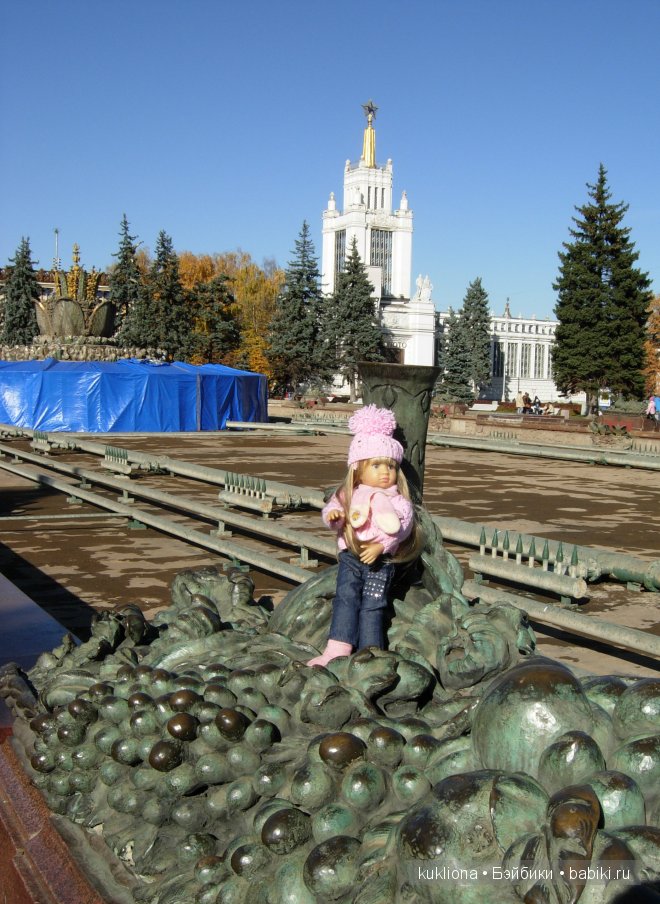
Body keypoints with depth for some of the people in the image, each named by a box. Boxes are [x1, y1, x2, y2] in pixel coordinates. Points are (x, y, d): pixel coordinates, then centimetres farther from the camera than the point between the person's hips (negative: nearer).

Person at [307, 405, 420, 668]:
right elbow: (332, 508, 11)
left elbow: (402, 527, -9)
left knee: (372, 605, -3)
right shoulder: (349, 494, 9)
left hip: (381, 559, -2)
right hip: (350, 555, 2)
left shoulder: (397, 499, 1)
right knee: (346, 597, -8)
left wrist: (381, 546, -21)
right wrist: (332, 515, -14)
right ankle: (338, 648, -10)